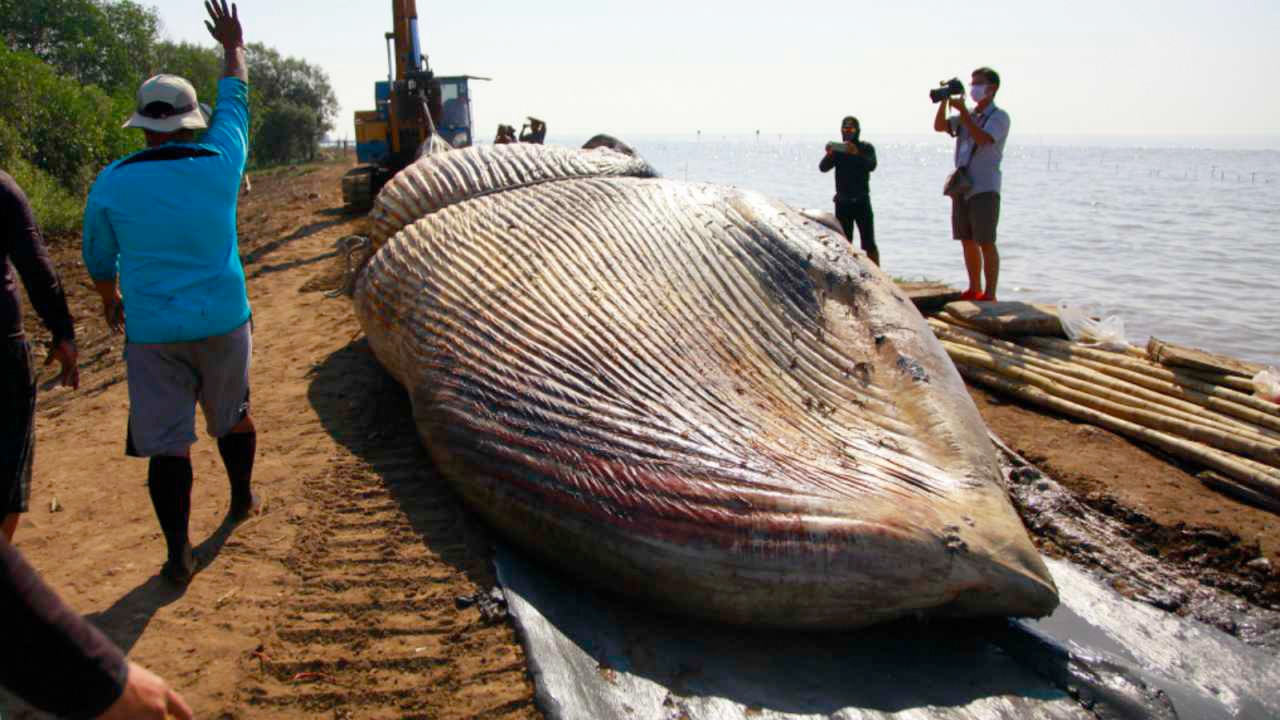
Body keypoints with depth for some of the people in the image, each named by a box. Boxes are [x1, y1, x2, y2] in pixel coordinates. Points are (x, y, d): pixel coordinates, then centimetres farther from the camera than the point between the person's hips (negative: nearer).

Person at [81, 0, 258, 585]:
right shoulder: (220, 162, -5)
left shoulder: (113, 182, -5)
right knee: (232, 415, 21)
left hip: (152, 332, -1)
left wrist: (110, 298, 28)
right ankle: (242, 500, 41)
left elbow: (98, 256, 9)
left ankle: (178, 553, 7)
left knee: (167, 442, 4)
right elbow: (235, 99, 14)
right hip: (224, 322, 1)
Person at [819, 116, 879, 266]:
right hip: (842, 202, 2)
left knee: (869, 244, -3)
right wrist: (829, 155, -28)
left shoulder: (866, 148, 3)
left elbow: (871, 166, -16)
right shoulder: (837, 149, 8)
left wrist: (857, 153, -33)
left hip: (861, 201, -2)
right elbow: (823, 168, -6)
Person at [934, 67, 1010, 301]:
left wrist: (963, 111, -17)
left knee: (986, 244, -7)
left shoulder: (999, 117, -3)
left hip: (984, 189, -7)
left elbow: (982, 138, -20)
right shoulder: (968, 116, 17)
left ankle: (990, 295, -4)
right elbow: (939, 126, 9)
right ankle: (974, 290, 21)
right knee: (967, 242, 11)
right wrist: (944, 101, -3)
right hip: (962, 187, 7)